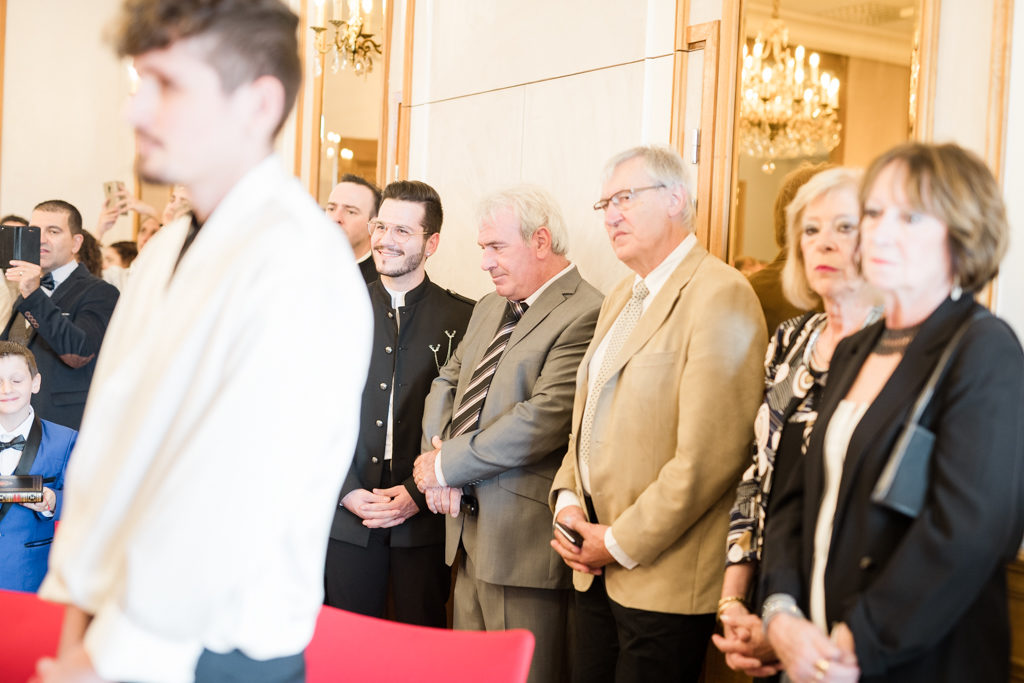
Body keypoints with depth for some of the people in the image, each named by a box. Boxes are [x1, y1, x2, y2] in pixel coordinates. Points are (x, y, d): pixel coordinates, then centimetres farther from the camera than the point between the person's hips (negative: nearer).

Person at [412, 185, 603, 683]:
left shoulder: (584, 316, -16)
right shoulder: (489, 309, 16)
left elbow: (543, 421, -23)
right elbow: (447, 382, 19)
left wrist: (447, 464, -14)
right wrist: (437, 448, -3)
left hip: (524, 541, -9)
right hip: (469, 529, 9)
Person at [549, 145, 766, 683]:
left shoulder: (720, 294, -14)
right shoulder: (621, 298, 16)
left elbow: (710, 454, -21)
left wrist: (621, 543, -15)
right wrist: (567, 501, 4)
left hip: (663, 578, -8)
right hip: (598, 567, 8)